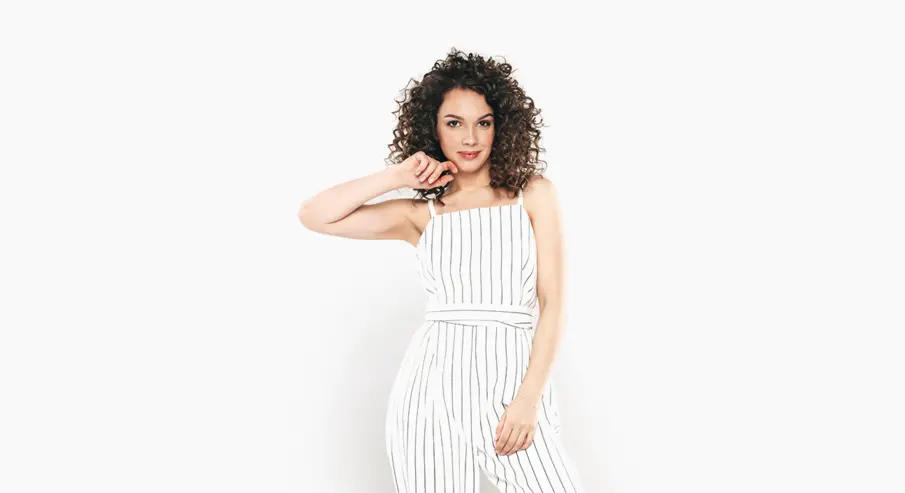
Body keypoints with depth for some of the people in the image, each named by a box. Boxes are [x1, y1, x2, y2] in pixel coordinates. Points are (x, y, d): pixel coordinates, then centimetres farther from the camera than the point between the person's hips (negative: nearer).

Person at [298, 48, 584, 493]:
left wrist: (529, 399, -8)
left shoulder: (533, 193, 7)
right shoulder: (421, 214, 10)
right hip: (433, 384, 1)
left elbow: (552, 301, 1)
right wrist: (396, 177, 4)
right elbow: (314, 216, 5)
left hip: (514, 382, -1)